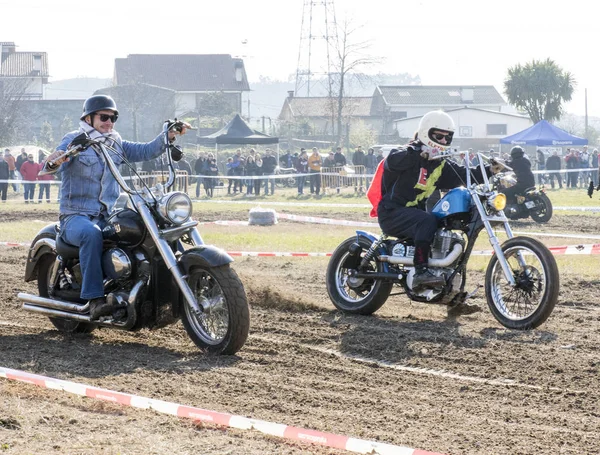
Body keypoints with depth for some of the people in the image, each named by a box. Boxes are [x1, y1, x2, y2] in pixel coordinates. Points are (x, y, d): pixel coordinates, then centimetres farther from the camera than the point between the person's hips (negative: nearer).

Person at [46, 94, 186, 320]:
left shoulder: (116, 144, 15)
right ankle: (95, 299, -40)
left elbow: (145, 151, 6)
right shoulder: (74, 140, -2)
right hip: (76, 217, -5)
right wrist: (55, 157, -46)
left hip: (108, 216, 5)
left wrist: (168, 136, -11)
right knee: (92, 234, -39)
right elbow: (58, 155, -21)